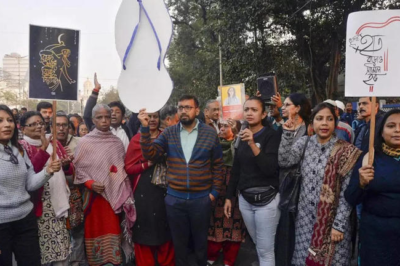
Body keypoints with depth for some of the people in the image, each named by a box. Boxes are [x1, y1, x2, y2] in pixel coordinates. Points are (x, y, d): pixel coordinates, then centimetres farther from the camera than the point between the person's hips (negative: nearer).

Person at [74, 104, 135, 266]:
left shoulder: (117, 142, 5)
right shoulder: (85, 142, -4)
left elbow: (123, 170, 8)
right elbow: (78, 169, -3)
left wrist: (125, 196, 1)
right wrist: (90, 183, -18)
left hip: (115, 195, 2)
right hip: (94, 195, -2)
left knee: (113, 231, 7)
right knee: (96, 230, 7)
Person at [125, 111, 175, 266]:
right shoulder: (136, 139, 1)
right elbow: (128, 167, -2)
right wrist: (147, 164, -15)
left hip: (163, 190, 1)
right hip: (142, 192, -1)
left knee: (165, 230, 8)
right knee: (143, 231, 6)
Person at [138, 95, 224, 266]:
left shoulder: (210, 133, -4)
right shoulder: (169, 133, -1)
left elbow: (217, 165, 1)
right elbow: (150, 155, -11)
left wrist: (214, 191, -2)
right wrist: (145, 127, -19)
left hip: (201, 198, -1)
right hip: (174, 198, 1)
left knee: (200, 241, 18)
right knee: (179, 242, 17)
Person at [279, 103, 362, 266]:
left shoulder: (346, 151, -9)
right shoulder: (305, 143, 2)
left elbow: (347, 193, -10)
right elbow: (284, 161, -11)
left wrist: (339, 225, -12)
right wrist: (288, 133, -17)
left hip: (332, 220, -3)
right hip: (305, 217, 3)